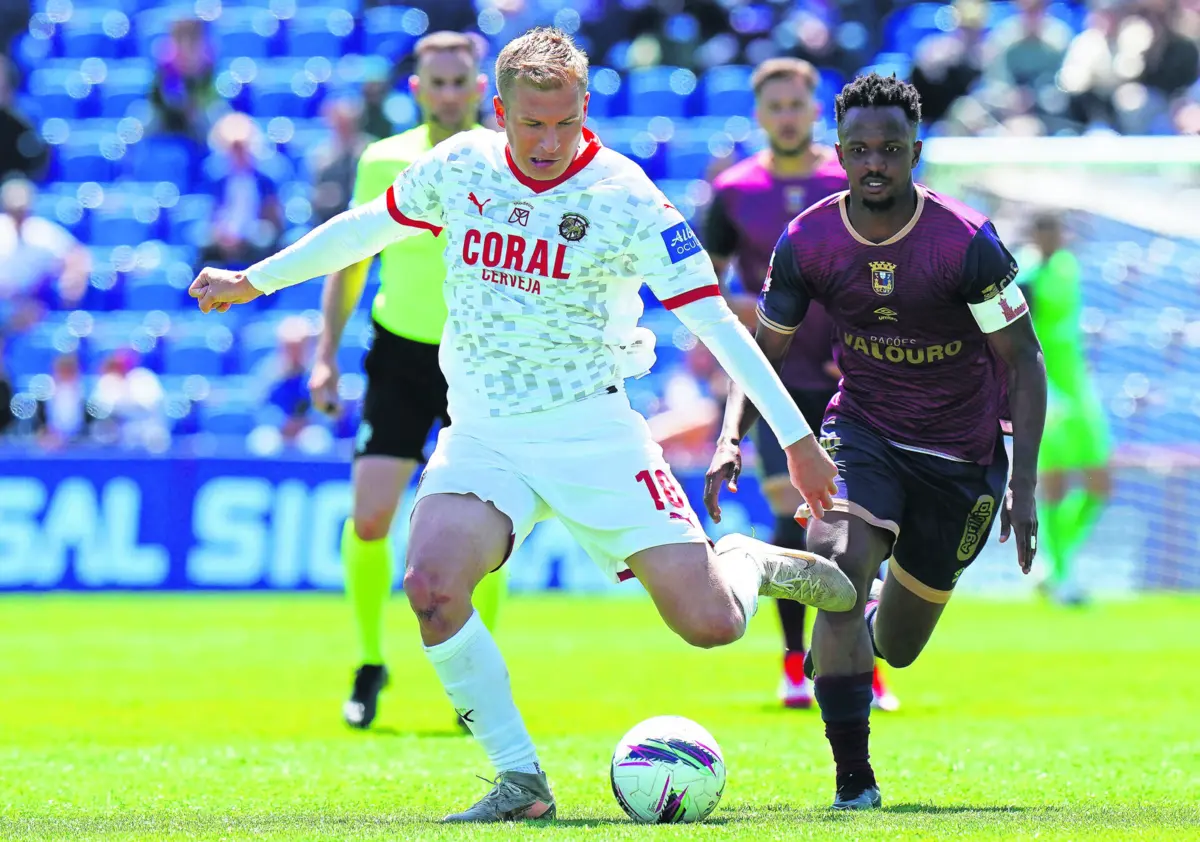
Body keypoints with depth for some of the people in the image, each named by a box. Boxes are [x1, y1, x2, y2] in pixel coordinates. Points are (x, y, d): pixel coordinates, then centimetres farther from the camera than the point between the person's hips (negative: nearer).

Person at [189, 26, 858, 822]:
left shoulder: (624, 198, -13)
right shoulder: (459, 167, -2)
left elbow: (714, 320, -13)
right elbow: (366, 226, 17)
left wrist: (797, 438, -15)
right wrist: (254, 280, 23)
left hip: (592, 434, -3)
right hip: (483, 435, 3)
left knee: (711, 622, -10)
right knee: (432, 584, -26)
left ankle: (750, 562, 29)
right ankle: (521, 781, -12)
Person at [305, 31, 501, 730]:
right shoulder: (383, 162, 2)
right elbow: (351, 259, 11)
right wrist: (327, 353, 5)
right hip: (400, 355, 1)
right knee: (369, 518, -11)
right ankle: (370, 664, 11)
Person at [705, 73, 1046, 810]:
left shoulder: (967, 243, -21)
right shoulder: (808, 242, -12)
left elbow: (1024, 361, -15)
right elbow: (765, 350, 2)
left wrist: (1024, 486, -23)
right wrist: (731, 438, -15)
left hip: (960, 456, -1)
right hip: (860, 433, 1)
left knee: (898, 649, 10)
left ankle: (876, 617, 51)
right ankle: (854, 781, -19)